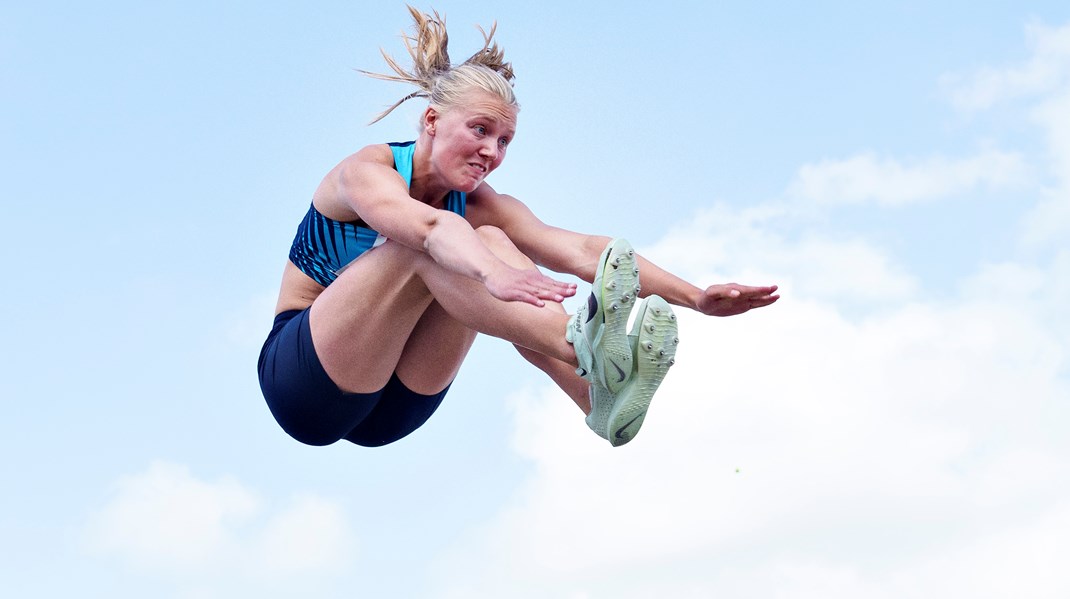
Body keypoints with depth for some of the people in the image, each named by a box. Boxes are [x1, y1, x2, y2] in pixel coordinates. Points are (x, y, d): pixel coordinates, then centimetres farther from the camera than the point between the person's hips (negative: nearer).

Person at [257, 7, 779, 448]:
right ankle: (578, 344, -49)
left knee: (488, 242, -19)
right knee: (421, 246, -29)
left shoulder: (480, 206, 0)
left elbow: (579, 250, -15)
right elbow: (427, 225, -39)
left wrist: (696, 298, -28)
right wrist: (494, 272, -60)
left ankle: (597, 394, -37)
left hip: (390, 407, 5)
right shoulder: (367, 171, -15)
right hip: (299, 379, -5)